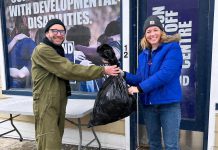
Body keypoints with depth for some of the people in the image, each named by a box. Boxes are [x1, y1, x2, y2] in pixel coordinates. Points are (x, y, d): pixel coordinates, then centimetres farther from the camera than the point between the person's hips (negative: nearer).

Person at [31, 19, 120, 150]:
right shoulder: (42, 50, -16)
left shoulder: (57, 50, 18)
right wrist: (102, 70, -24)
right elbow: (69, 70, -25)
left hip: (59, 103, 9)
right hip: (46, 104, -9)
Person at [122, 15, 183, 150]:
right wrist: (124, 75, -5)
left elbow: (165, 74, -22)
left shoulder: (172, 48, -9)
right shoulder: (143, 55, 11)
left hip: (168, 104, -6)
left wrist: (140, 88, -21)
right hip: (149, 104, 6)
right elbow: (140, 78, 10)